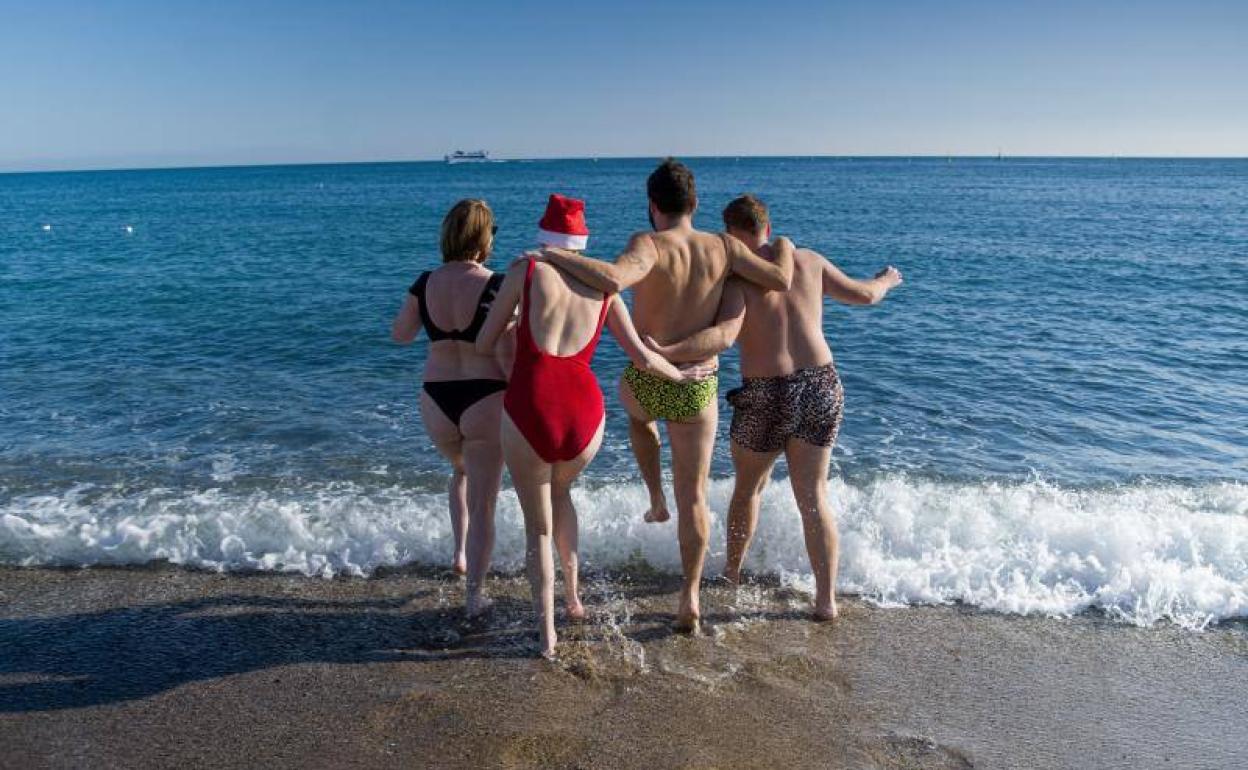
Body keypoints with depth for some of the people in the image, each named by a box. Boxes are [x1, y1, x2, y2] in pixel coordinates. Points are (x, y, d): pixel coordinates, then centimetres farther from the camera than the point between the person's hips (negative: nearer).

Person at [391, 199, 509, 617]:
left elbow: (399, 334, 12)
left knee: (461, 472, 34)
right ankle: (473, 595, 15)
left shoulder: (426, 283, -1)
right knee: (483, 502, 9)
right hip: (485, 400, -4)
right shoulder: (496, 286, -14)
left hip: (436, 400, 4)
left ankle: (460, 553, 29)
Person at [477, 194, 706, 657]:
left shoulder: (525, 271, 4)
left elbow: (483, 346, 6)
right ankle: (573, 596, 36)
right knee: (560, 491, 35)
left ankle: (547, 635, 20)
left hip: (528, 413, -3)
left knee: (537, 525, 18)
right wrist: (681, 376, 31)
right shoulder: (603, 287, 12)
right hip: (584, 414, 3)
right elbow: (643, 359, 12)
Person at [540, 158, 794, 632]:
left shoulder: (649, 245, -15)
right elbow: (781, 280, 0)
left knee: (637, 413, 38)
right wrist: (784, 246, 20)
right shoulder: (723, 247, -3)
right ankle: (690, 598, 16)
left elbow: (612, 279, -35)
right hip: (699, 391, 2)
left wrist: (555, 256, -24)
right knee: (693, 496, 11)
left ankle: (656, 500, 35)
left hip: (645, 385, -2)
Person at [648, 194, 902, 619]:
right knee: (813, 495, 12)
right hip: (822, 386, 4)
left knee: (747, 488, 20)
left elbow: (725, 335, -27)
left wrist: (666, 353, -34)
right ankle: (826, 598, 13)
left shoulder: (735, 277, -9)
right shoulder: (809, 261, 6)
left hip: (764, 396, -3)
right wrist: (886, 280, 38)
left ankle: (731, 573, 39)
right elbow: (863, 294, 16)